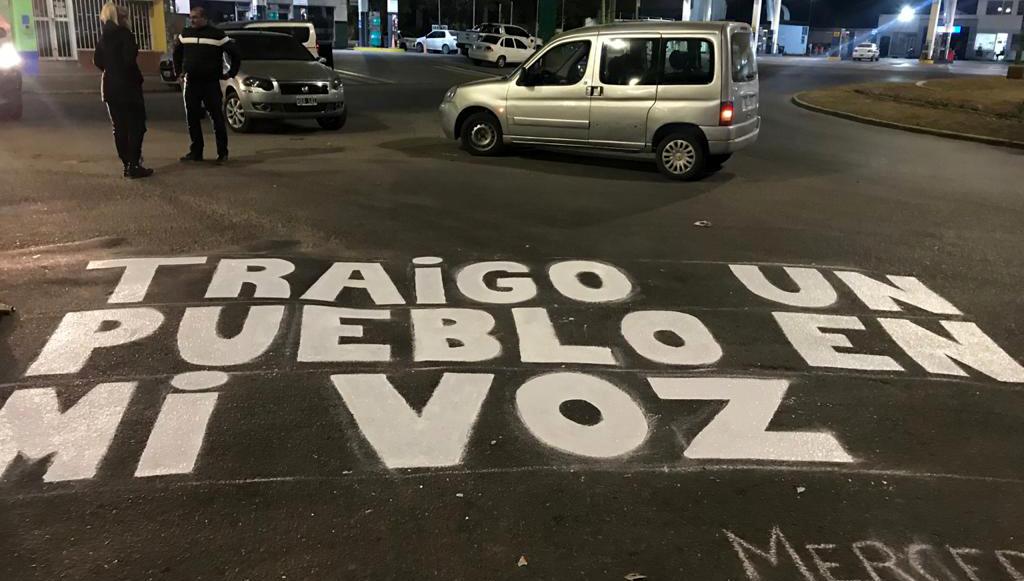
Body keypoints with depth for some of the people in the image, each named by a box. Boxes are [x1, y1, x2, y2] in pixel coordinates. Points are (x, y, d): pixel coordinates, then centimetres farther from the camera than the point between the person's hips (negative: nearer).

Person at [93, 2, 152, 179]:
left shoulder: (104, 37, 12)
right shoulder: (125, 34, -10)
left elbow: (97, 61, 12)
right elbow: (129, 59, -20)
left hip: (110, 87, 7)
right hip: (127, 86, -7)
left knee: (119, 127, 9)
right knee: (136, 126, -4)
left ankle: (127, 165, 11)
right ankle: (134, 166, -10)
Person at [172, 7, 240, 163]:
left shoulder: (217, 35, -5)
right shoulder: (185, 34, 10)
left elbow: (235, 54, 0)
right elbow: (177, 52, 27)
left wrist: (231, 73, 1)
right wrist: (178, 71, 21)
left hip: (211, 83, -5)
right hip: (190, 83, 5)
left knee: (217, 118, -4)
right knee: (192, 118, 7)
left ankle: (222, 152, 2)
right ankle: (196, 152, 16)